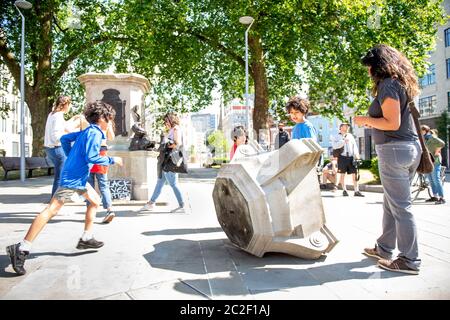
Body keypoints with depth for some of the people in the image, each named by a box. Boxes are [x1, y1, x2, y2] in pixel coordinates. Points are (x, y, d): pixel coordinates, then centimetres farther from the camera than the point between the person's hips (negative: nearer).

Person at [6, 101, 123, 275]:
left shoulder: (86, 131, 15)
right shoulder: (95, 133, -12)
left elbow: (64, 139, 21)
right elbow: (91, 157, -21)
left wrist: (71, 158, 23)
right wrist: (113, 160, -11)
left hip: (78, 177, 11)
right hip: (73, 178, -11)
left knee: (95, 201, 18)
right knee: (51, 210, -11)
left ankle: (86, 238, 23)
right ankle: (21, 248, -9)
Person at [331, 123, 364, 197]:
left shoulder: (350, 136, 19)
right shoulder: (337, 137, 8)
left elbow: (354, 145, 12)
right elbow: (334, 145, -10)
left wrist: (356, 154, -2)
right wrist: (343, 141, -17)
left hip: (351, 157, 3)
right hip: (342, 157, -3)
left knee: (354, 174, -3)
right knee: (342, 174, 3)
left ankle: (356, 191, -1)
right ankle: (344, 190, 12)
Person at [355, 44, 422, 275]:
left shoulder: (388, 85, -11)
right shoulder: (401, 83, 18)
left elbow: (392, 123, -18)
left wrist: (365, 120, -6)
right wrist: (372, 122, 19)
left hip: (394, 149, -10)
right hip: (411, 146, 10)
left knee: (400, 206, -3)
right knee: (391, 203, 16)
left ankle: (409, 260, 7)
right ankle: (384, 248, 28)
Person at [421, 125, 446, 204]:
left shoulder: (431, 137, -11)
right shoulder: (424, 139, 15)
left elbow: (442, 143, -23)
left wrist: (436, 152, -16)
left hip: (434, 161, -9)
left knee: (436, 180, -9)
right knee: (431, 180, 11)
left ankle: (442, 198, -6)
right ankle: (435, 196, 19)